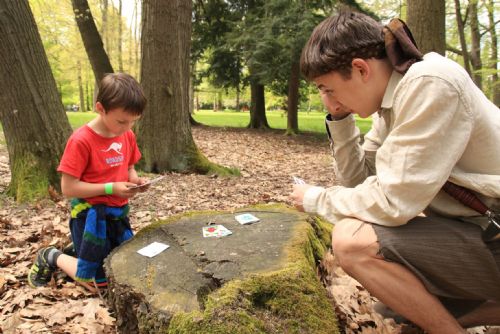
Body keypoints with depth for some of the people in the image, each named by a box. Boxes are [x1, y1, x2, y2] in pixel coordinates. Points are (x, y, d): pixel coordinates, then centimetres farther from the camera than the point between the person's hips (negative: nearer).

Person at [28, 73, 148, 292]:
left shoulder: (128, 136, -1)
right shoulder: (81, 140, -21)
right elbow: (68, 187, -20)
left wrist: (135, 180, -9)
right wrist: (111, 188, -24)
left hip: (118, 212, 7)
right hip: (90, 215, -6)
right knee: (97, 282, 1)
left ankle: (80, 248, 36)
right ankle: (52, 258, 25)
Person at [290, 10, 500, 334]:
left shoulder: (430, 84, -22)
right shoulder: (393, 95, 5)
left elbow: (392, 201, -25)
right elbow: (359, 179, 9)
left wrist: (316, 198, -10)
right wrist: (340, 119, -2)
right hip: (474, 226, 9)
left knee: (352, 239, -25)